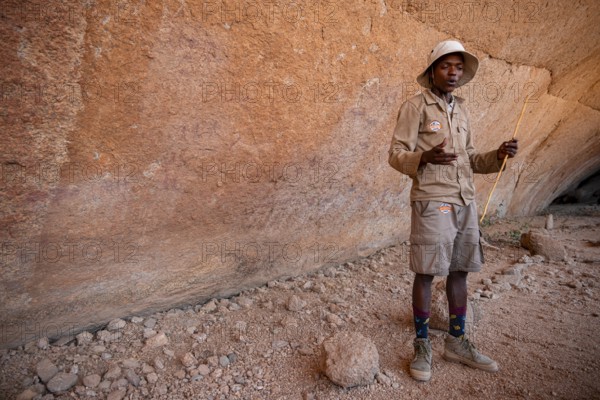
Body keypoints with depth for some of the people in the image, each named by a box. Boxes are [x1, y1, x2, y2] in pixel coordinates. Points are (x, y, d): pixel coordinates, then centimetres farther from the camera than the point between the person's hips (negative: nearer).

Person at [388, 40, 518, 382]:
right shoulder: (416, 106, -3)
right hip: (432, 203, -7)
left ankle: (457, 343, 26)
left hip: (465, 202, 7)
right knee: (426, 273, -2)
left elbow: (468, 160, 20)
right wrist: (425, 157, -27)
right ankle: (423, 347, 13)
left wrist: (497, 156, 2)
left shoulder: (461, 110, 18)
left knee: (459, 272, 12)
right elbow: (396, 155, -8)